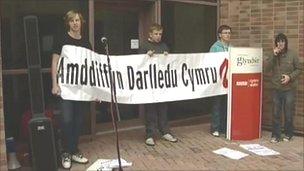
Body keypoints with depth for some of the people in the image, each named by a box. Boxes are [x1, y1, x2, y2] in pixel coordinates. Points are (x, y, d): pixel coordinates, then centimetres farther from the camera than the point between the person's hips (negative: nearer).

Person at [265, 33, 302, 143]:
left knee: (289, 113, 6)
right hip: (276, 89, 2)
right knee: (275, 113, 5)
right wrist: (273, 55, -16)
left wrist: (290, 77, -13)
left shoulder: (292, 55, -3)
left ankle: (288, 134, 22)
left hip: (289, 89, -2)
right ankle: (276, 135, 14)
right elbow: (267, 69, -8)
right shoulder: (273, 55, 4)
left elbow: (298, 69, 2)